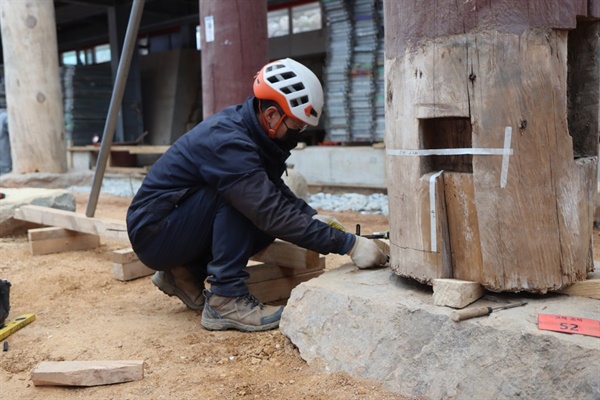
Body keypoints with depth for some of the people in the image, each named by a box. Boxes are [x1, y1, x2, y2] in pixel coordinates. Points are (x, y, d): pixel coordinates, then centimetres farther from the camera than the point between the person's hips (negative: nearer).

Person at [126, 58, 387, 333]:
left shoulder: (249, 128, -1)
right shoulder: (227, 141, -28)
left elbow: (276, 192, 10)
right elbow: (274, 214, -33)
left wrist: (313, 217, -7)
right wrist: (348, 244, -32)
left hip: (178, 224, 9)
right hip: (152, 234, -9)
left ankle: (186, 272, 8)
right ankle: (226, 299, -19)